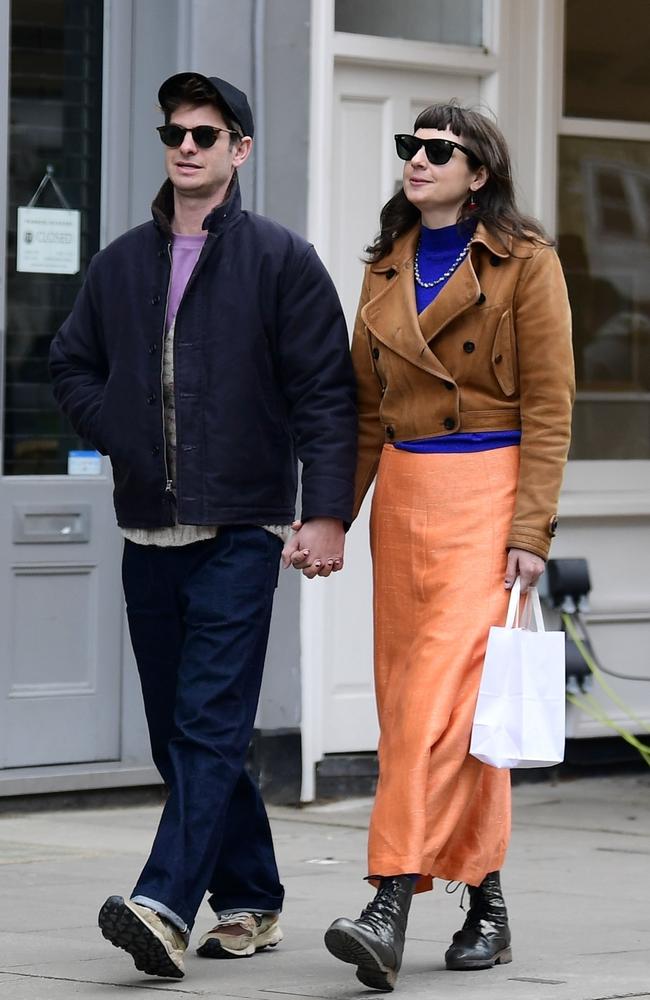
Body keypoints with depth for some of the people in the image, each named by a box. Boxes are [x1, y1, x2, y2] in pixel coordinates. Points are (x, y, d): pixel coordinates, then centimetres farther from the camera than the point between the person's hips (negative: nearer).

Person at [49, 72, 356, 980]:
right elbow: (73, 366, 24)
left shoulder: (281, 260, -2)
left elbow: (325, 394, -5)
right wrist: (121, 436, 7)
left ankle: (166, 907, -23)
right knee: (178, 734, 9)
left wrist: (326, 514, -13)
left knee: (209, 727, -13)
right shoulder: (122, 264, 12)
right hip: (149, 532, 6)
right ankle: (251, 902, 20)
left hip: (241, 533, -6)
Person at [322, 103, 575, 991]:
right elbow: (365, 408, 16)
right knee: (404, 700, 5)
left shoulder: (524, 262, -3)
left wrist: (530, 529, -13)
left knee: (441, 693, -15)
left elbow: (548, 406, -7)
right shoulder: (387, 269, 15)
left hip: (485, 493, -7)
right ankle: (485, 906, 16)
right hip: (402, 493, 7)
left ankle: (392, 909, -21)